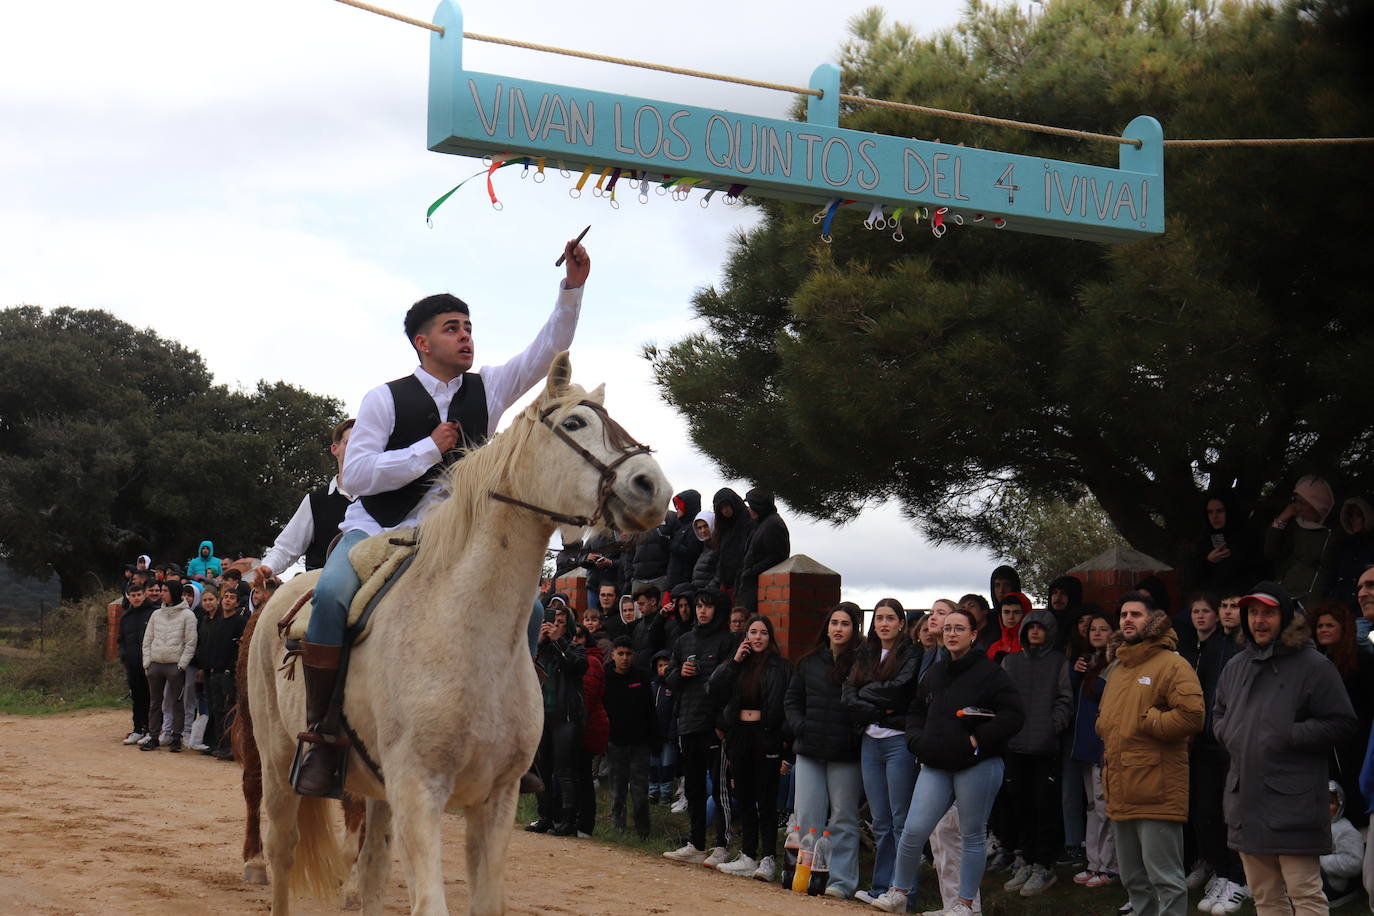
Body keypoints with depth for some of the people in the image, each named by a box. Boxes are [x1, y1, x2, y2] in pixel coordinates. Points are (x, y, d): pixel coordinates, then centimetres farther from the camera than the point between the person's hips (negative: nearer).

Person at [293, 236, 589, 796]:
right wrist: (430, 450, -17)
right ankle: (318, 731, -24)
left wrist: (573, 287, -14)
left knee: (526, 609, -14)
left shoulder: (486, 390, 5)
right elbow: (355, 475, -13)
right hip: (376, 533, -4)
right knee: (332, 597, -34)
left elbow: (548, 351, -2)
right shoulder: (385, 400, -4)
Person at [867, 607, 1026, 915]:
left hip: (978, 766, -5)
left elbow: (1014, 714, -11)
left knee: (972, 835, 4)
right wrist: (917, 740, 8)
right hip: (936, 765, 5)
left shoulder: (989, 673, -5)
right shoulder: (934, 674, 14)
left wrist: (977, 740, -14)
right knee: (913, 830, -3)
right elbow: (915, 711, 27)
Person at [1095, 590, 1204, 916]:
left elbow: (1191, 715, -19)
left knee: (1165, 880, -6)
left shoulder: (1172, 665, -6)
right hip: (1121, 795, 9)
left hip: (1157, 794, -9)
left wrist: (1146, 722, -12)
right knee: (1134, 880, 16)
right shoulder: (1115, 669, 19)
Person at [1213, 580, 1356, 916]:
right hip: (1246, 797, 7)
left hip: (1293, 803, -7)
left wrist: (1290, 737, -14)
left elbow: (1341, 722, -7)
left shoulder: (1312, 666, -5)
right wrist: (1230, 734, 6)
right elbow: (1220, 715, 28)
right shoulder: (1236, 667, 15)